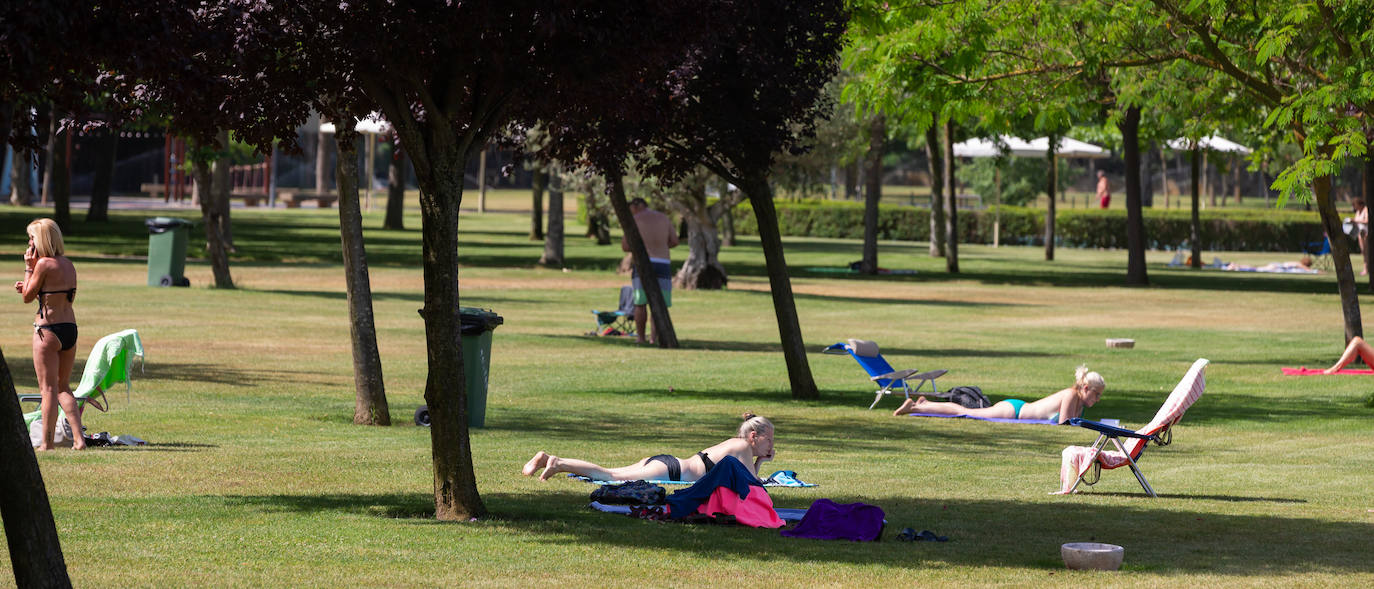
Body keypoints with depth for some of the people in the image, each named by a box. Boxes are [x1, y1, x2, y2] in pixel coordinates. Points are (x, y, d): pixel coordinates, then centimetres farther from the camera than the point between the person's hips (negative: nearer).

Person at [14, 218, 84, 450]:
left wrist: (29, 267, 0)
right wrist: (29, 288, 19)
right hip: (70, 327, 7)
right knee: (63, 387, 15)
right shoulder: (68, 265, 9)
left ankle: (46, 442, 2)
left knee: (48, 388, -1)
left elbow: (28, 297, -7)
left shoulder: (44, 264, -13)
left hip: (48, 330, -7)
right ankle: (78, 438, 6)